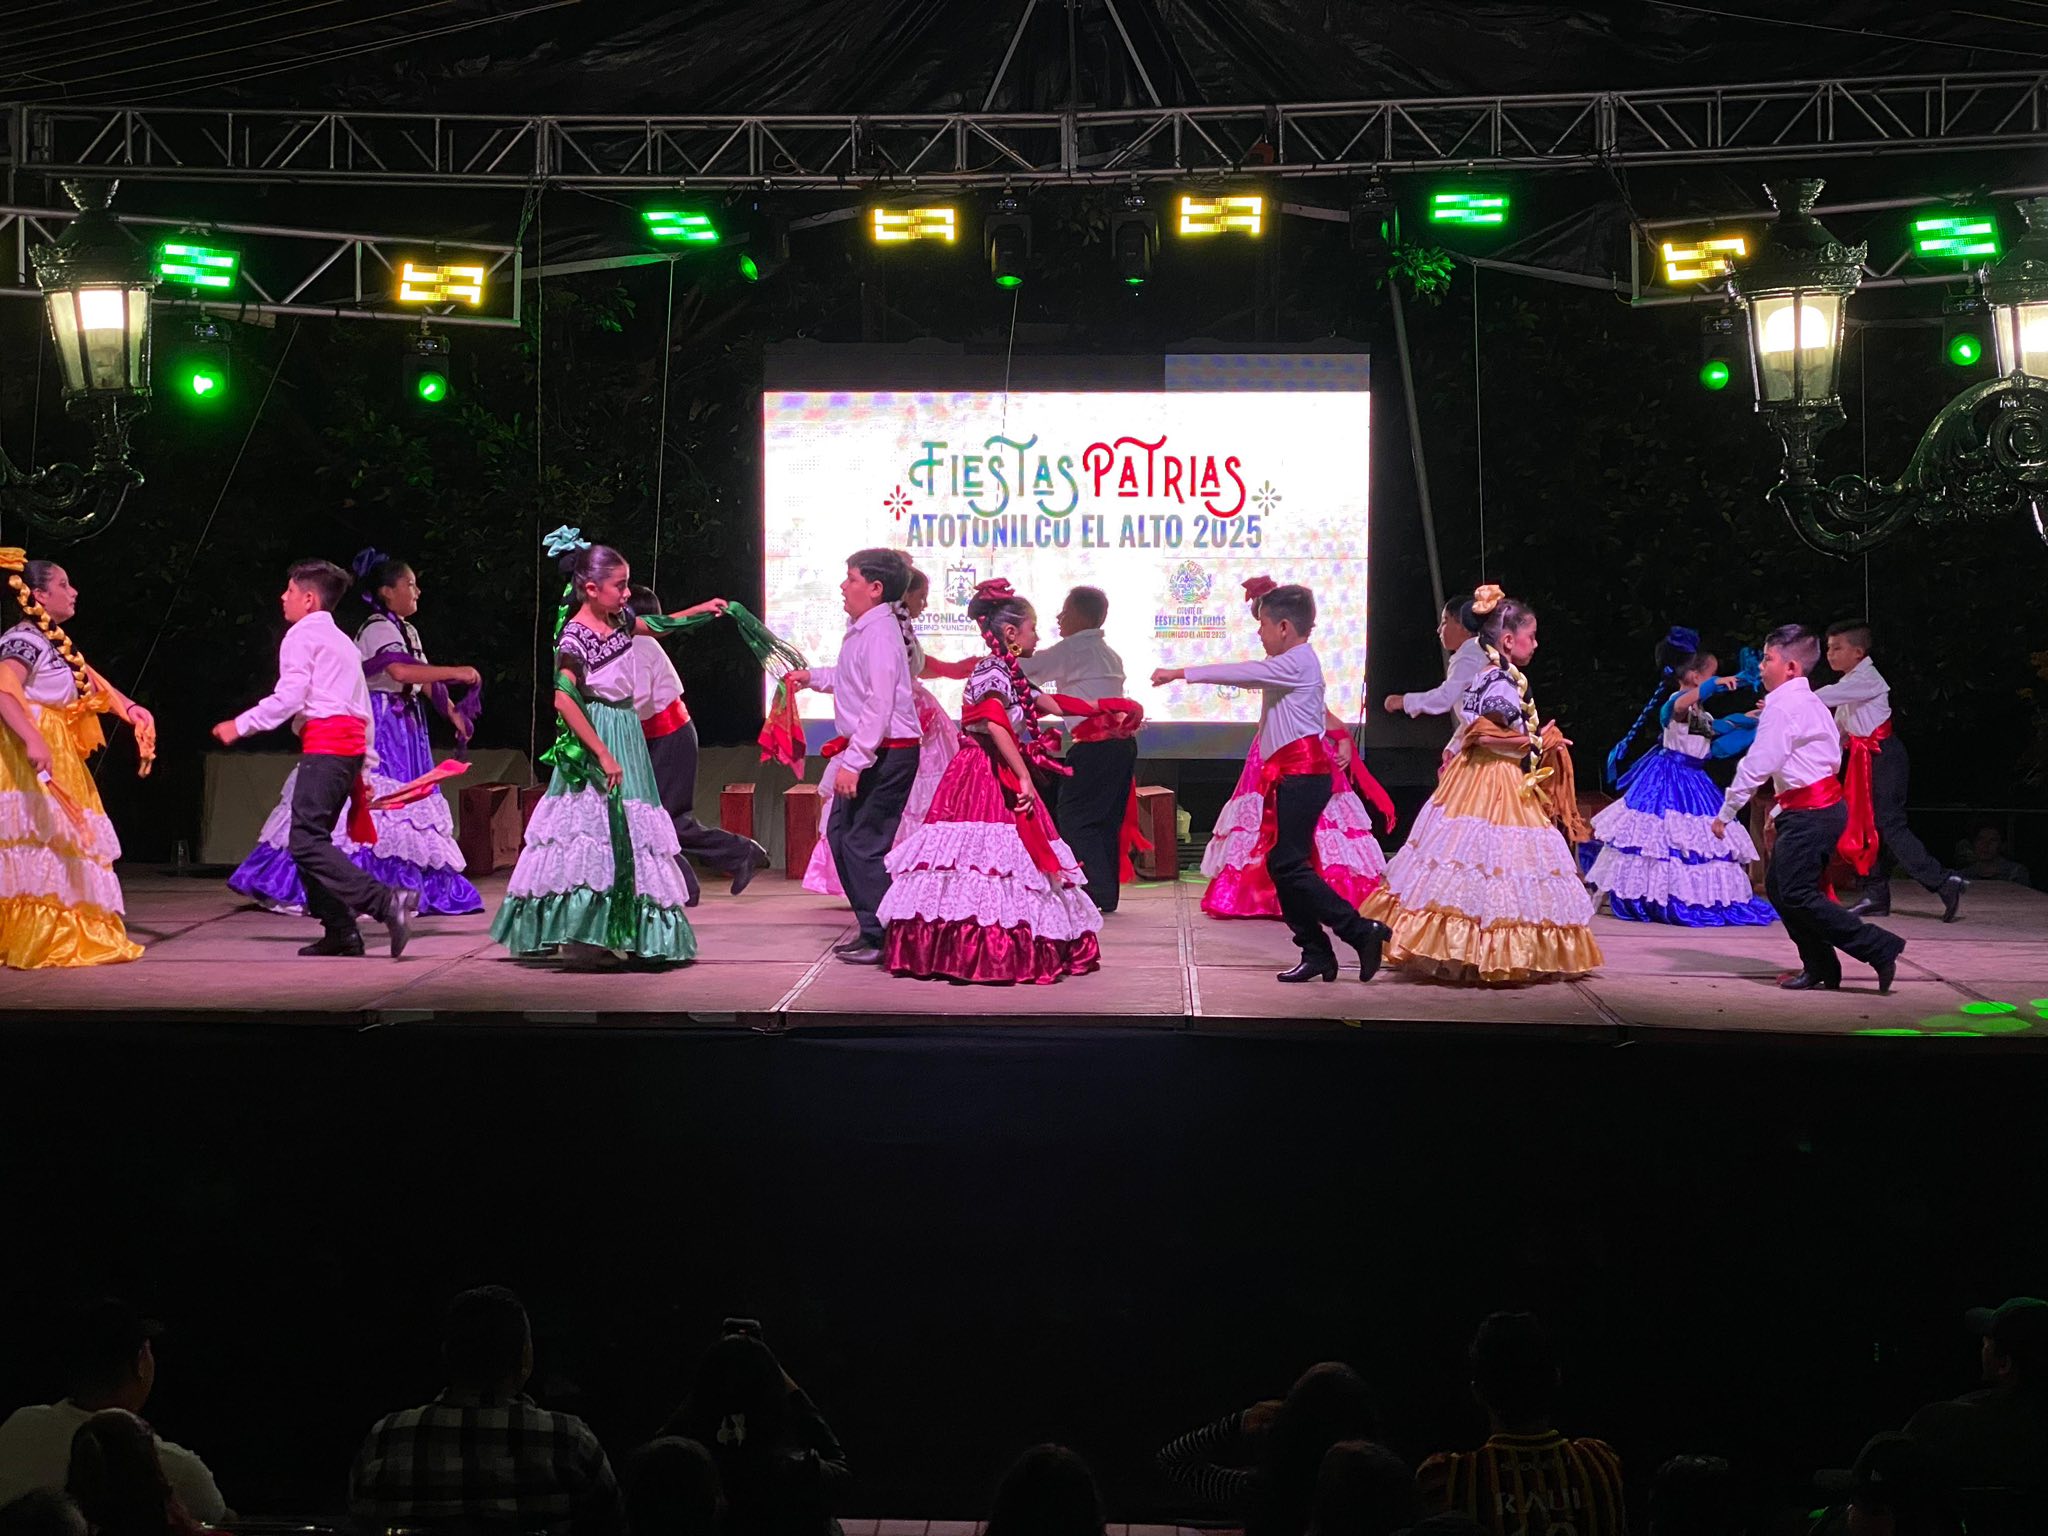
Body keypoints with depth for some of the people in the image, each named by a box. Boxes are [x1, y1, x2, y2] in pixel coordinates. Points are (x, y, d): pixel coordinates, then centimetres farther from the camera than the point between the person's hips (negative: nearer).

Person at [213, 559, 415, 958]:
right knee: (312, 839, 12)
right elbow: (365, 710, 24)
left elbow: (289, 697, -11)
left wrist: (240, 725, -3)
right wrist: (364, 768, 24)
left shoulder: (302, 634, 1)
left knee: (307, 843, -15)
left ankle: (388, 901, -28)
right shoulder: (343, 642, 28)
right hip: (353, 741, 9)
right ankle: (339, 931, 6)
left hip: (325, 740, -9)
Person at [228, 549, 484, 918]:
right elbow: (401, 670, -30)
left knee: (408, 809, 8)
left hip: (404, 728, 10)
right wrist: (456, 673, -30)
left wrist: (453, 712, 4)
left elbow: (424, 680, 16)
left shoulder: (408, 632, 16)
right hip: (377, 725, -10)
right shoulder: (378, 629, -13)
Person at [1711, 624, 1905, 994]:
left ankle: (1879, 948, -10)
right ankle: (1819, 968, 15)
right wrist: (1782, 804, 19)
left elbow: (1757, 765, -19)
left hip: (1809, 814, -10)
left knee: (1798, 894, -10)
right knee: (1778, 887, 13)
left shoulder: (1782, 707, -14)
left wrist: (1726, 813, -13)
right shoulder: (1810, 703, 17)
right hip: (1823, 805, 10)